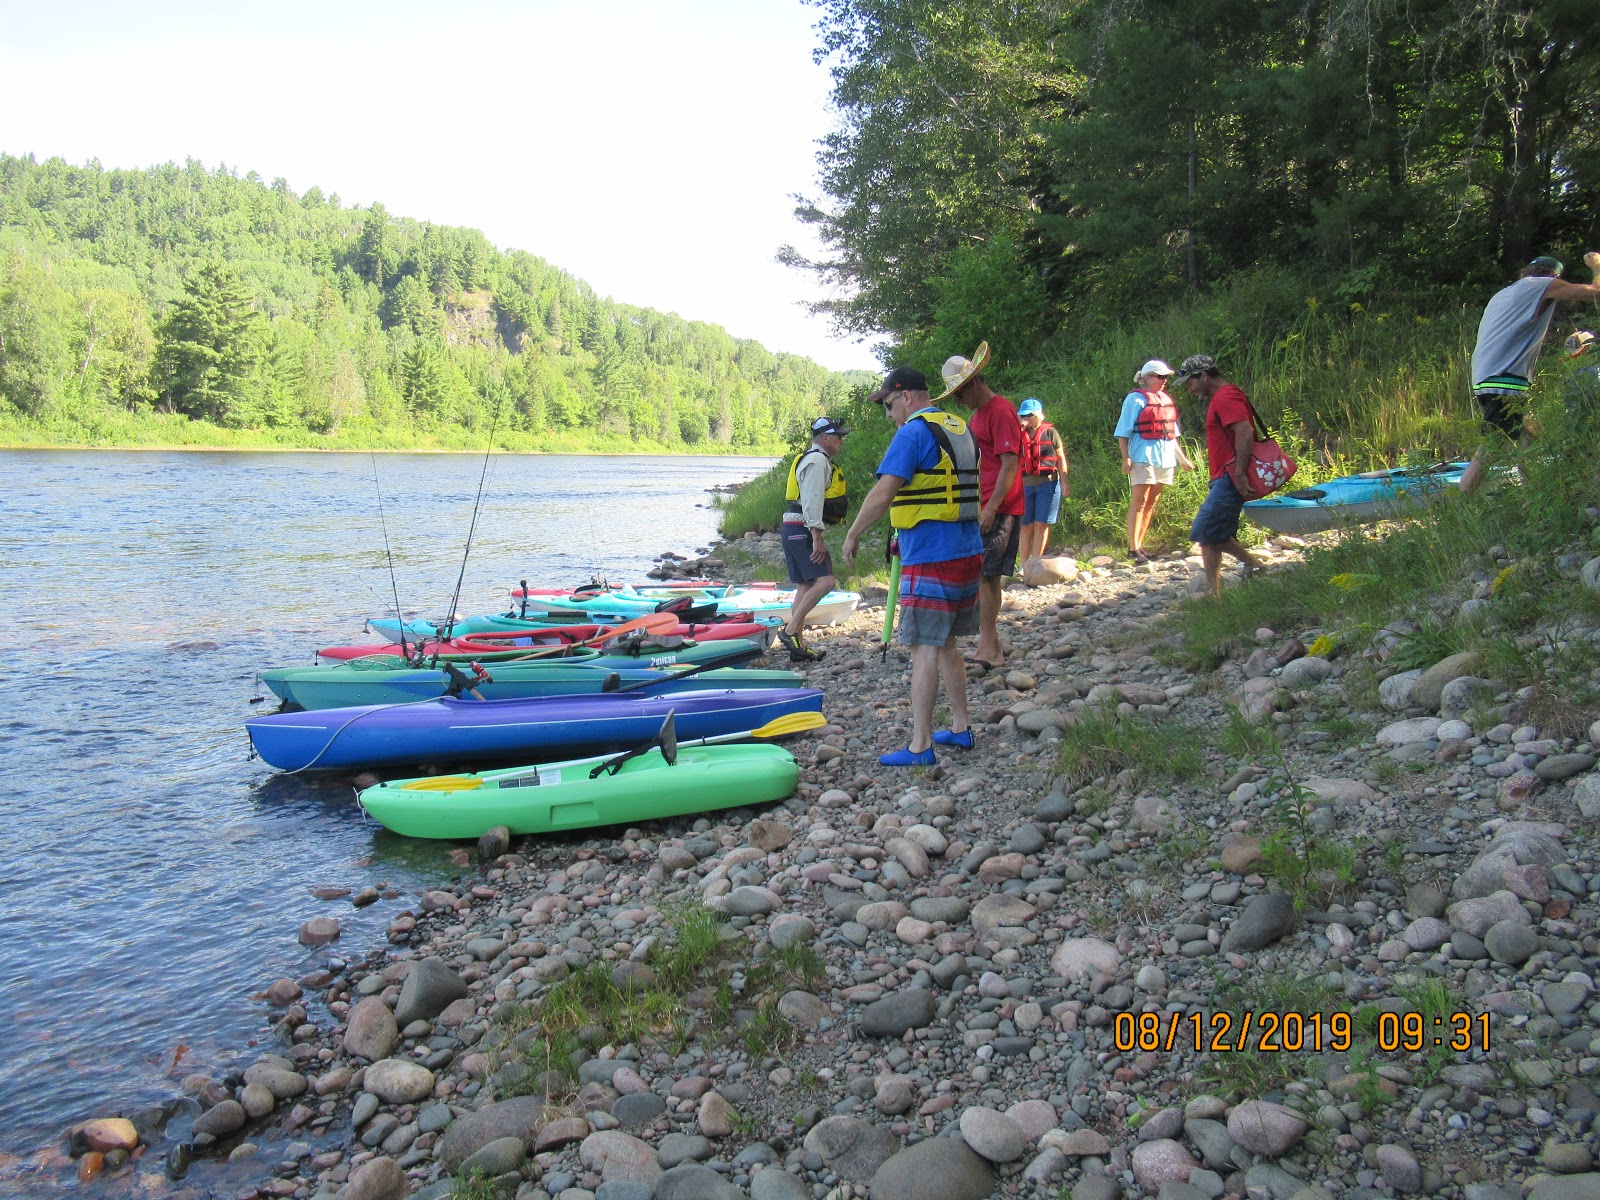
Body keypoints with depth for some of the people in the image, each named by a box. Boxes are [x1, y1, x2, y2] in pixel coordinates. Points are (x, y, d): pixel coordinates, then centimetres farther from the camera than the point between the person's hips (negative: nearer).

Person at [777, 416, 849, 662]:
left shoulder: (811, 459, 24)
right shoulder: (818, 461, -10)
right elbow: (812, 500, -20)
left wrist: (815, 536, 23)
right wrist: (816, 538, -23)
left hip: (794, 530, 11)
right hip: (803, 530, -11)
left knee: (805, 586, 10)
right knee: (825, 581, -17)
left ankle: (799, 647, 12)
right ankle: (790, 630, -17)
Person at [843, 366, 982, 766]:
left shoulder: (913, 433, -13)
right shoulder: (962, 430, 14)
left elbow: (882, 494, -20)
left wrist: (853, 534, -7)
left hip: (930, 561, -9)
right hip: (968, 554, 9)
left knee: (925, 648, -6)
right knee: (946, 644, 19)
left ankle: (920, 746, -4)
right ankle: (960, 728, 25)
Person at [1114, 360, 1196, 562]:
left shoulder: (1166, 399, 18)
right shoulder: (1136, 399, -4)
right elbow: (1123, 431, -8)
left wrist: (1182, 457, 22)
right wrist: (1126, 458, -17)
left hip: (1165, 456, 8)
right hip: (1143, 454, -8)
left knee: (1152, 502, 8)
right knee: (1139, 501, -10)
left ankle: (1139, 545, 13)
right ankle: (1133, 548, -11)